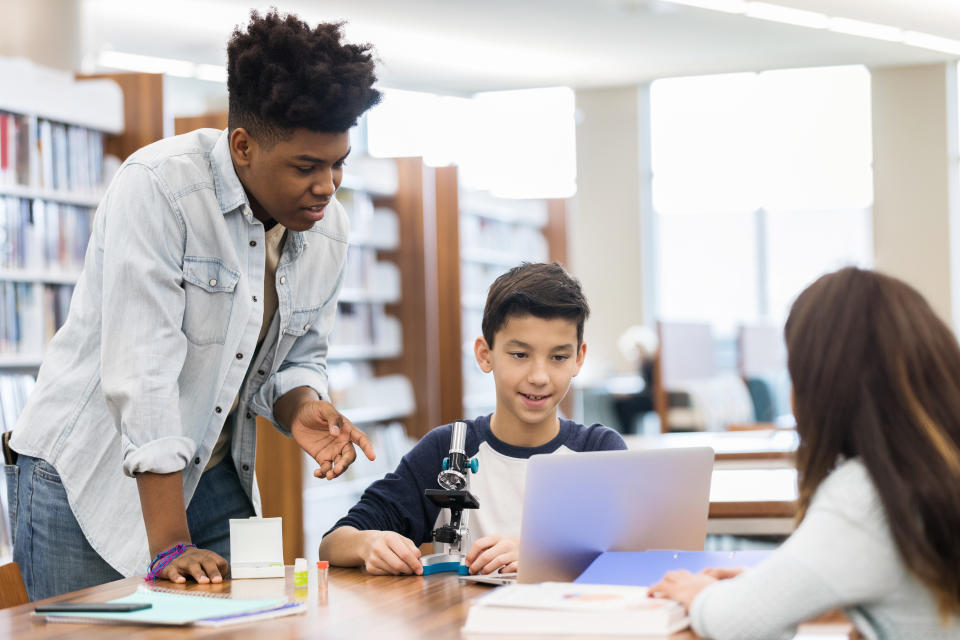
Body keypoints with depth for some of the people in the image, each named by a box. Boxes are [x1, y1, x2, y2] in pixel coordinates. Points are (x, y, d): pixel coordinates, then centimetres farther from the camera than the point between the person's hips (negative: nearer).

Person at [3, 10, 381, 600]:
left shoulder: (329, 227, -1)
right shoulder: (158, 188, -22)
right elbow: (143, 369, -26)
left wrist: (302, 409, -14)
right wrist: (170, 545, -28)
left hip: (213, 478, 6)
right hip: (88, 475, -6)